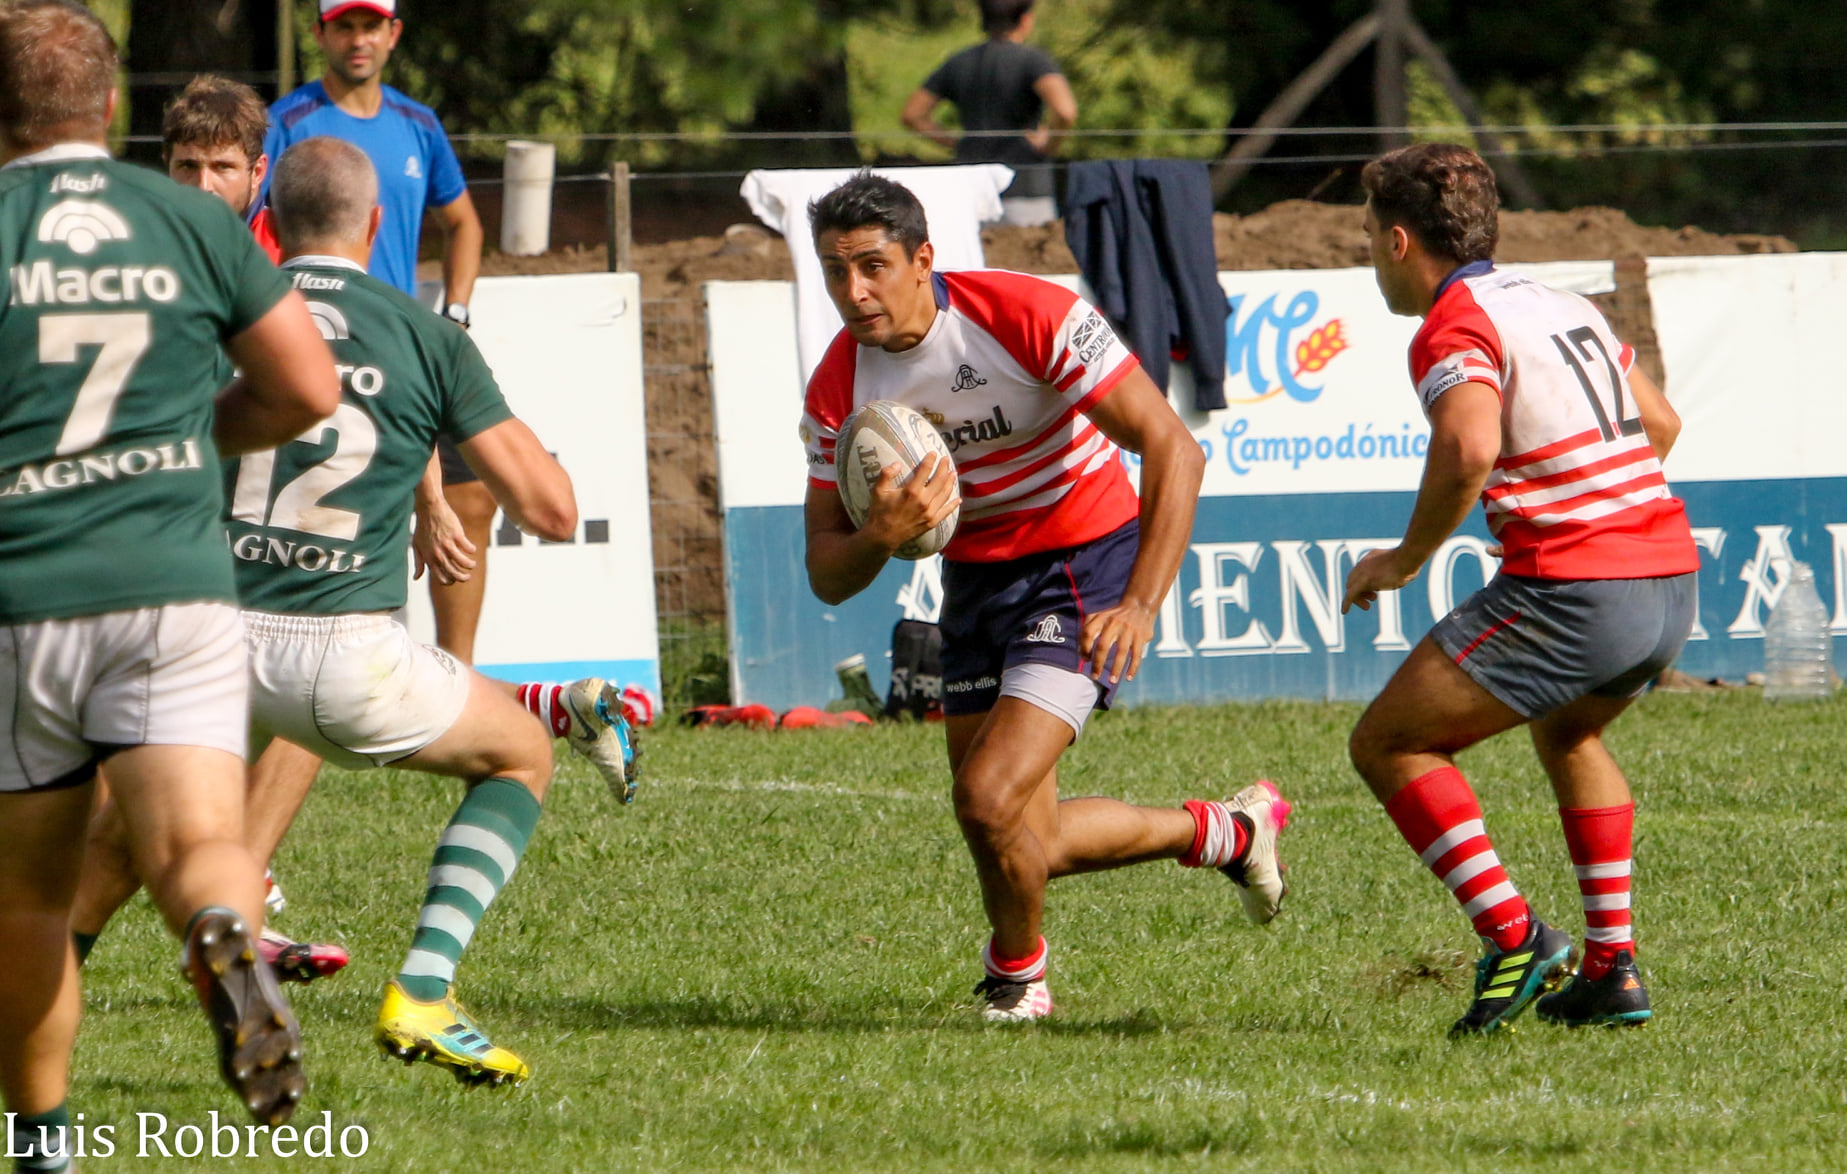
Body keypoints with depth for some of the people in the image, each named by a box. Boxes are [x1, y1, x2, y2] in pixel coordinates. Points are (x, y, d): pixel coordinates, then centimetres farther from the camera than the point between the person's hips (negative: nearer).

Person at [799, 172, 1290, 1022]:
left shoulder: (1031, 317, -24)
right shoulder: (837, 390, -9)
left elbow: (1173, 450, -25)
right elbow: (827, 576, -5)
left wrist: (1140, 607, -34)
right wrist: (881, 537, -29)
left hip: (1084, 565, -6)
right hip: (974, 579, 6)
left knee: (989, 800, -20)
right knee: (1021, 842, 10)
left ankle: (1017, 969, 12)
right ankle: (1226, 832, 35)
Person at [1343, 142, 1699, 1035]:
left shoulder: (1455, 327, -7)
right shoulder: (1566, 308, 19)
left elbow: (1468, 446, -27)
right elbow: (1659, 424, 30)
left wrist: (1406, 559, -13)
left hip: (1571, 591, -9)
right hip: (1672, 574, 9)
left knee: (1388, 744, 4)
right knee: (1568, 732, 35)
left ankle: (1514, 938, -7)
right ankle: (1613, 966, 26)